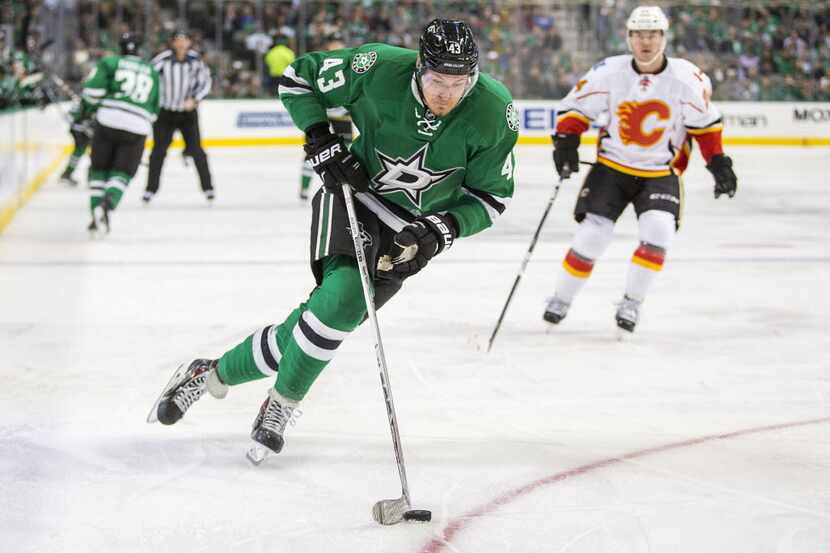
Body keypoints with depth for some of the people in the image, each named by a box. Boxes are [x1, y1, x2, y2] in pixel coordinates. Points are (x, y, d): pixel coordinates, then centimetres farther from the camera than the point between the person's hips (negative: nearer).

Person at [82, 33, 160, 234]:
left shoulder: (109, 63, 8)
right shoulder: (152, 72, 20)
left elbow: (92, 91, -4)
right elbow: (154, 111, 22)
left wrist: (100, 103, 15)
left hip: (108, 120, -1)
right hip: (138, 127, 1)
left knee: (99, 168, 14)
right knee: (122, 172, 5)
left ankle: (96, 211, 1)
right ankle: (109, 203, -23)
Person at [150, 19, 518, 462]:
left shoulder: (496, 114, -19)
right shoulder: (380, 69, -22)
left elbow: (492, 196, -6)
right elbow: (298, 78, -5)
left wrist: (444, 229, -21)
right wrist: (321, 140, -17)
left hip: (415, 228, 2)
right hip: (355, 195, -2)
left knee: (322, 321, -9)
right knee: (344, 297, -27)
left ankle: (215, 373, 11)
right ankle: (281, 405, -6)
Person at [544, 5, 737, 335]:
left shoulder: (687, 78, -11)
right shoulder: (608, 73, -12)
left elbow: (704, 122, 3)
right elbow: (575, 107, -2)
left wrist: (718, 163, 1)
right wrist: (565, 142, -16)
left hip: (660, 173, 0)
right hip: (612, 168, 0)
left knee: (658, 232, -22)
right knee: (591, 235, -8)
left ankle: (631, 304, -4)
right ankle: (561, 299, 14)